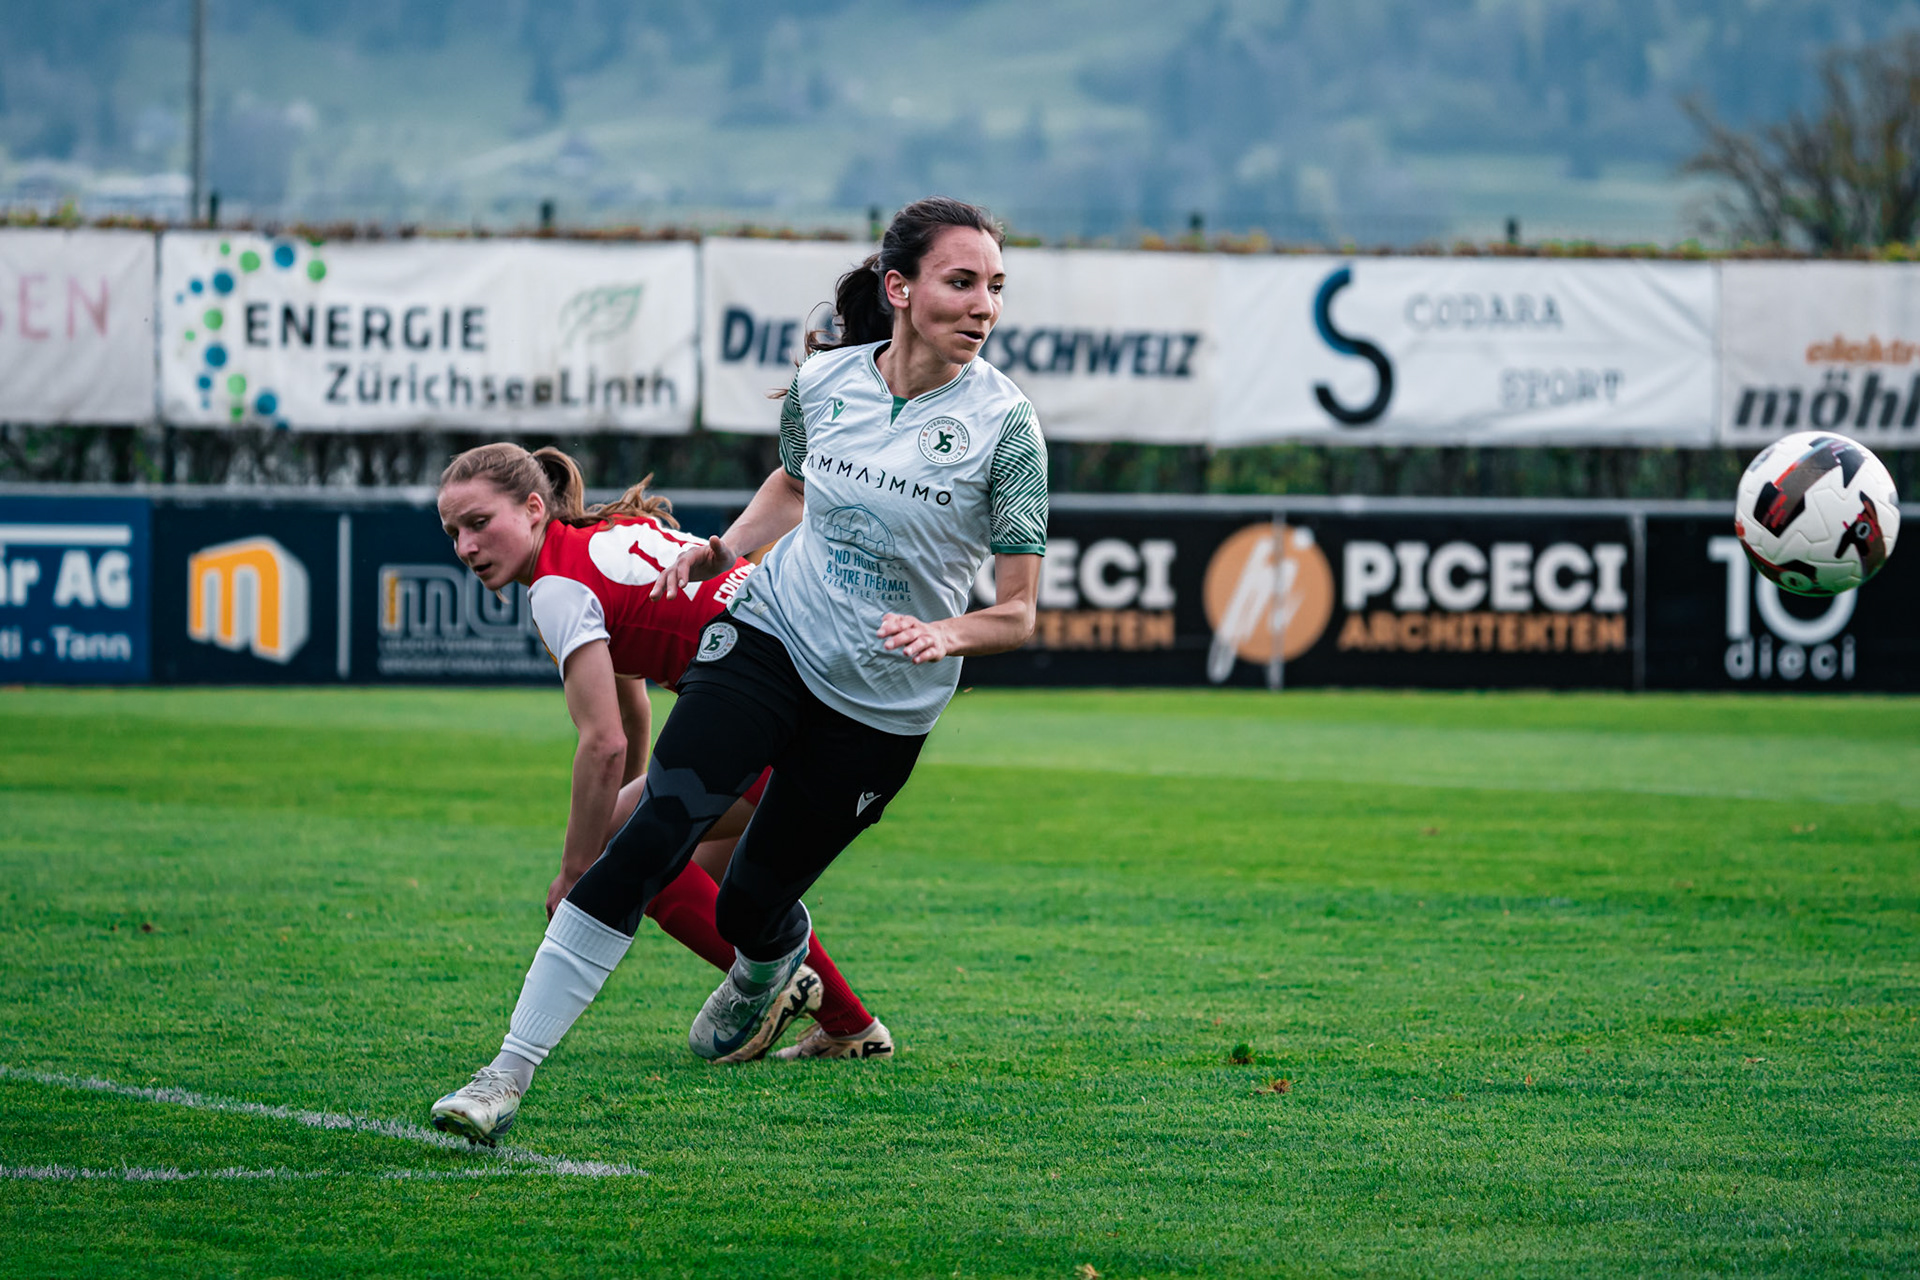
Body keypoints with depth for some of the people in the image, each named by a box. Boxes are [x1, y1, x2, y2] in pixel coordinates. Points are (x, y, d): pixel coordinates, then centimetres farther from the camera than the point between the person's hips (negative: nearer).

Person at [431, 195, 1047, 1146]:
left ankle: (766, 974, 48)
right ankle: (509, 1073, -22)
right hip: (769, 635, 1)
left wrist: (948, 635, -27)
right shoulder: (823, 381, -5)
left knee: (752, 906, 6)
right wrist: (721, 549, 3)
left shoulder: (1003, 423, -14)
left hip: (883, 703, -1)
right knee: (655, 833, -20)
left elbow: (1017, 614, -8)